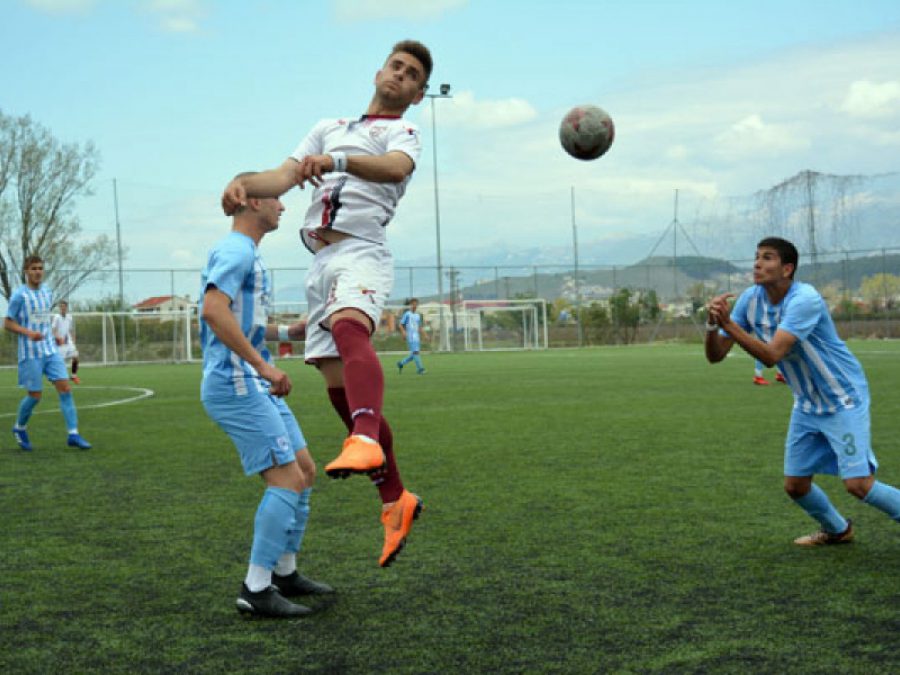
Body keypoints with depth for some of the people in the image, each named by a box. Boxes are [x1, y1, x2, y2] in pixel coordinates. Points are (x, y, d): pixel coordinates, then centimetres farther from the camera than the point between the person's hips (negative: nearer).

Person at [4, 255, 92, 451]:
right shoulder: (19, 295, -8)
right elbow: (7, 323, -7)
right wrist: (29, 333, -21)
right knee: (34, 395, -1)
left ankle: (73, 435, -7)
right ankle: (19, 428, 27)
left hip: (50, 350, 5)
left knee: (65, 388, -7)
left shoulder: (47, 293, 11)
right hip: (30, 353, -5)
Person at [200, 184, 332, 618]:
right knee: (287, 479, -13)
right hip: (235, 386, -11)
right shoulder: (235, 251, -12)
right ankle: (256, 590, -7)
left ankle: (284, 574, 22)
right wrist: (264, 366, -28)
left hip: (254, 385, 11)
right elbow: (213, 310, -28)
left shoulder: (247, 254, 21)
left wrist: (289, 332, 17)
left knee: (305, 471, 13)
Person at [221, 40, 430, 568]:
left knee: (348, 326, -38)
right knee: (341, 390, 2)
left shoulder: (403, 134, 10)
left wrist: (337, 161, -34)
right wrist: (243, 184, -5)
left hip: (361, 252, -6)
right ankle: (396, 501, 12)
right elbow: (284, 177, 17)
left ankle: (366, 444, -61)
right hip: (321, 262, 6)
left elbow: (395, 168, -16)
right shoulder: (330, 127, 29)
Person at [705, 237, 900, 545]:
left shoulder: (805, 299, -27)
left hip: (844, 401, -7)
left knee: (858, 484, -15)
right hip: (807, 405, 7)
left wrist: (728, 324, -38)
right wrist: (712, 324, -28)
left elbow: (771, 355, -36)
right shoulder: (751, 300, -6)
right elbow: (715, 355, -9)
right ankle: (837, 530, 35)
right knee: (795, 485, 8)